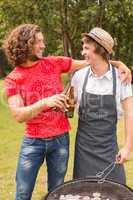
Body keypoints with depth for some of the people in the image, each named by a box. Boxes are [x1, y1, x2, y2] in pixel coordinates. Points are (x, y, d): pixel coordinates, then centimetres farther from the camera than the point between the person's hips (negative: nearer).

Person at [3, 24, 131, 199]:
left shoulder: (54, 63, 0)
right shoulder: (13, 79, -6)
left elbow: (89, 63, 7)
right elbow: (18, 115, -16)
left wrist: (118, 64, -7)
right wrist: (44, 103, -32)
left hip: (60, 139, 2)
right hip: (33, 141, -2)